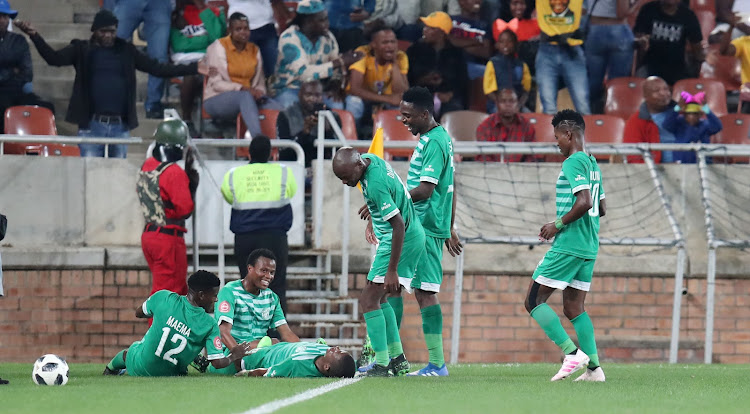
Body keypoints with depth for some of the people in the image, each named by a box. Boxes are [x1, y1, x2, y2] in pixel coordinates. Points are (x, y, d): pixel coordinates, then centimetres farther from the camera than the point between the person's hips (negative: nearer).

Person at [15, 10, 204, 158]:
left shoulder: (126, 51, 10)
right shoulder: (82, 50, 4)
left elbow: (156, 68, 12)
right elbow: (54, 58, -8)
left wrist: (193, 69, 7)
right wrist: (34, 36, -23)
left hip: (120, 125, 2)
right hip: (91, 124, -2)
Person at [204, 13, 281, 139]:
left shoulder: (254, 50, 15)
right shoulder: (218, 47, -1)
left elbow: (260, 83, 18)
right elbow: (216, 83, -9)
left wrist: (259, 93, -8)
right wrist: (243, 89, -21)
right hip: (217, 99, -5)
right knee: (245, 96, -40)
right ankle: (257, 137, -58)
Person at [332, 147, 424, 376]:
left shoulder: (375, 184, -29)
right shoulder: (370, 159, -1)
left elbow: (398, 224, -28)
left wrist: (392, 270, -27)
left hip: (402, 240, -11)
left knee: (368, 300, -11)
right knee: (378, 298, 17)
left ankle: (382, 365, -14)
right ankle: (398, 359, 19)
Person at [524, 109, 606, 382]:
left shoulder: (573, 163, -13)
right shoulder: (592, 164, 16)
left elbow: (584, 202, -24)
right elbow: (600, 208, 23)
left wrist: (558, 225, -12)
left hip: (567, 246, -9)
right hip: (589, 247, 9)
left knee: (534, 300, -4)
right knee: (574, 308, 11)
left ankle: (572, 352, -14)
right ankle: (594, 367, 2)